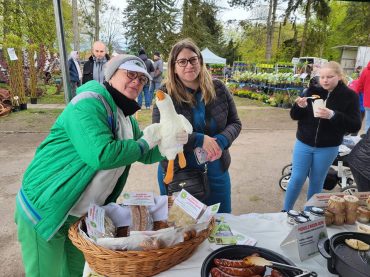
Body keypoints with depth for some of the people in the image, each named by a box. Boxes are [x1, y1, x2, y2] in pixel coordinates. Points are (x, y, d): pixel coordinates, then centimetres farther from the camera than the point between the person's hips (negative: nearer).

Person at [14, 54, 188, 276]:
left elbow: (146, 155, 13)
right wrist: (144, 143, -20)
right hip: (43, 209, -8)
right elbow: (101, 155, -35)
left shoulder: (126, 118, 7)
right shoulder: (89, 102, -22)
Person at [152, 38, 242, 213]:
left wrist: (221, 141, -19)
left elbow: (235, 123, 2)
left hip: (216, 172, 3)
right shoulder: (165, 94, -10)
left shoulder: (218, 89, -2)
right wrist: (199, 139, -25)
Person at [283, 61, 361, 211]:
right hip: (303, 144, 1)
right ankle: (285, 211, 21)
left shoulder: (349, 96, -7)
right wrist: (300, 107, -21)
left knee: (316, 182, 12)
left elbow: (355, 126, -12)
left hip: (327, 148, -1)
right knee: (297, 179, 4)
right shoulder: (312, 91, -3)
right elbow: (294, 116, 2)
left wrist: (333, 115, -28)